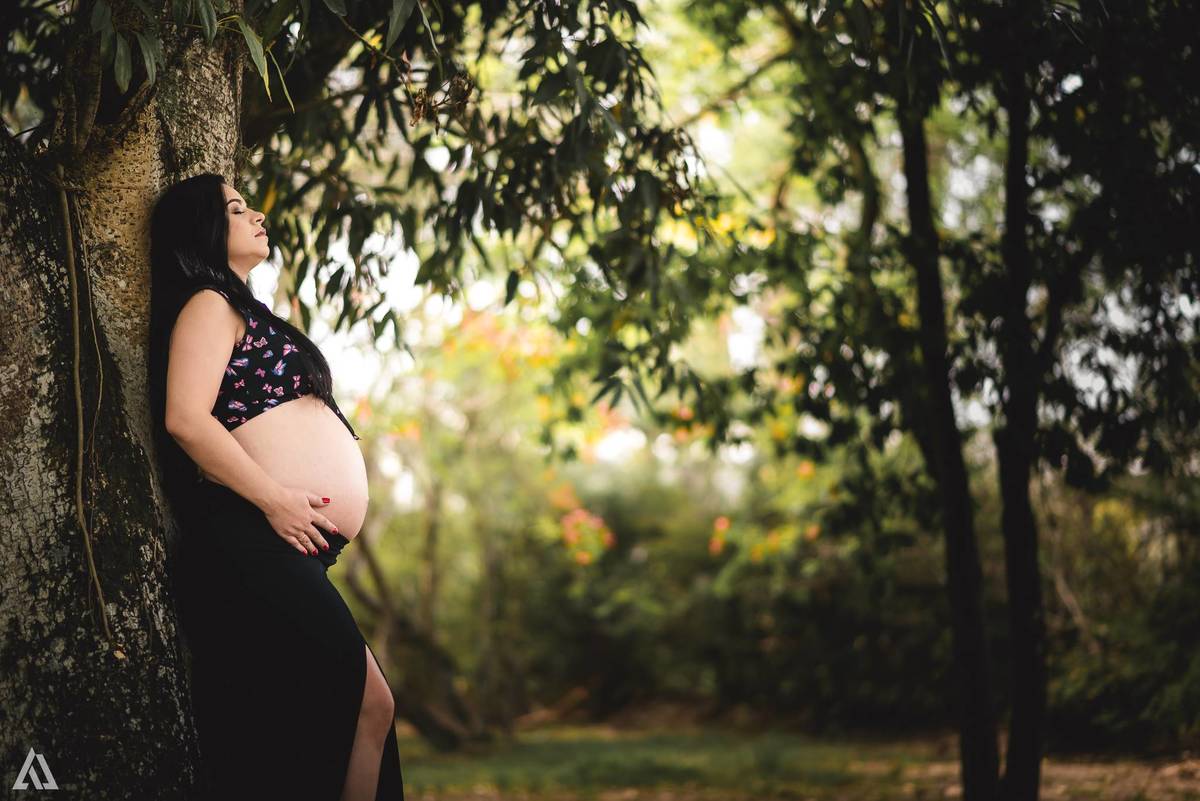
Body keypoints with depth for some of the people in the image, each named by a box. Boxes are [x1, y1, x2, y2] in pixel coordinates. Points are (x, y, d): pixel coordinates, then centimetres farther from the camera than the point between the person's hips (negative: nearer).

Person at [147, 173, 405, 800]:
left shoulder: (244, 310, 28)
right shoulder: (209, 305, -2)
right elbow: (185, 418, -16)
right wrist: (276, 500, -18)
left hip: (288, 554, 10)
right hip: (255, 545, -10)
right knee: (367, 704, -15)